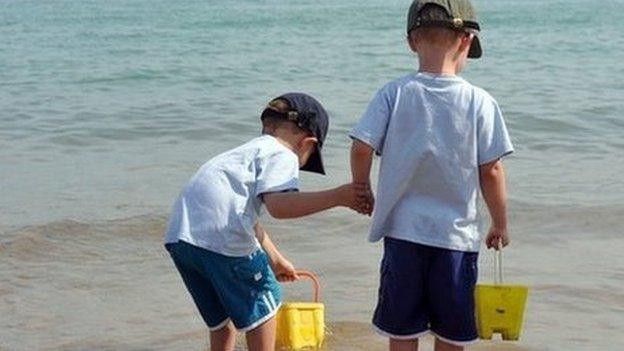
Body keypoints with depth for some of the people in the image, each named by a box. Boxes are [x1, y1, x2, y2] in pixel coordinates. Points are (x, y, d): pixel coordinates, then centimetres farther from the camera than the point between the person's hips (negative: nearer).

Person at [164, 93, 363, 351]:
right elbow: (278, 205, -18)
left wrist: (275, 259, 56)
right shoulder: (282, 155, 4)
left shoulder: (246, 151, 33)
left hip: (178, 233, 9)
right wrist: (339, 197, -18)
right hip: (222, 237, -8)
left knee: (221, 322, 23)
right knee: (261, 306, 12)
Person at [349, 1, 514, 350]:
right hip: (457, 233, -1)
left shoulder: (394, 93, -4)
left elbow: (361, 148, -8)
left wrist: (363, 190, 11)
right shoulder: (480, 102, -7)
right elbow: (491, 171, -6)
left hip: (403, 230, 1)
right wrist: (501, 225, 7)